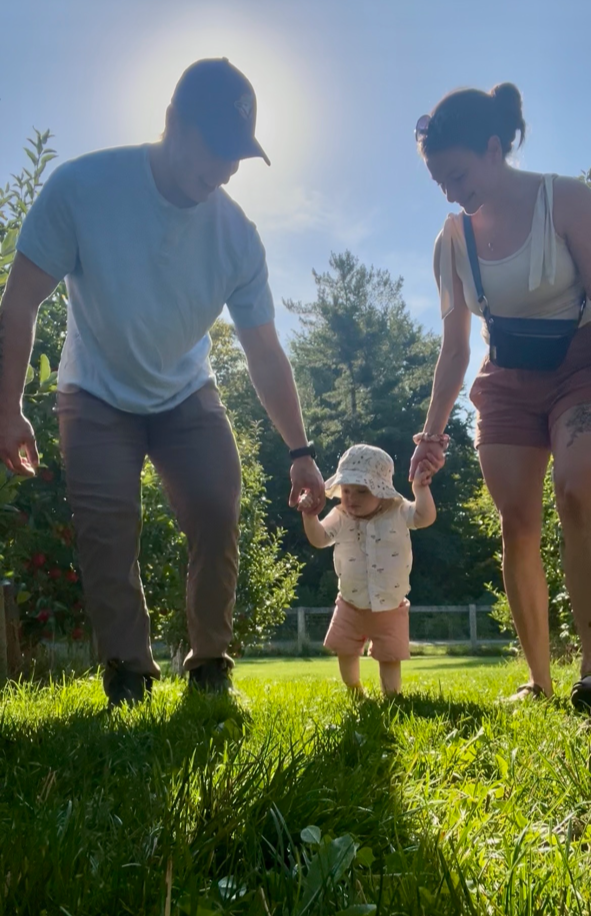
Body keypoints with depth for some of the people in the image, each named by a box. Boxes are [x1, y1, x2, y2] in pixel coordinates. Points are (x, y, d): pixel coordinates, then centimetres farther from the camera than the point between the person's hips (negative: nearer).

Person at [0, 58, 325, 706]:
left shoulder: (236, 235, -16)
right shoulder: (84, 187, -24)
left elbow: (264, 352, -9)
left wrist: (300, 450, -10)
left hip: (187, 396, 2)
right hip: (98, 397, -2)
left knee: (217, 518, -11)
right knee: (107, 533, -14)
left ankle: (210, 668, 5)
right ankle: (128, 677, -2)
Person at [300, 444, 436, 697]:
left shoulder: (398, 512, -9)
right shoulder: (340, 517, -6)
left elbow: (426, 517, -20)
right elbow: (318, 539, -16)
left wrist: (421, 488, -29)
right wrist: (310, 517, -33)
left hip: (390, 607, -2)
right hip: (351, 605, 3)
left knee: (390, 657, 2)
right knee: (345, 652, 12)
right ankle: (354, 693, 33)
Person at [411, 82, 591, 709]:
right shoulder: (452, 240, -1)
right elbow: (454, 347, 6)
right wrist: (433, 430, 3)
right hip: (505, 385, 4)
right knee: (516, 522, -6)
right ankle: (538, 681, 0)